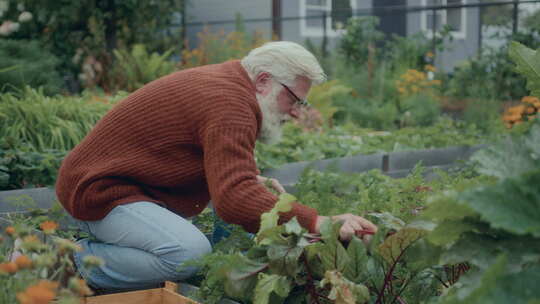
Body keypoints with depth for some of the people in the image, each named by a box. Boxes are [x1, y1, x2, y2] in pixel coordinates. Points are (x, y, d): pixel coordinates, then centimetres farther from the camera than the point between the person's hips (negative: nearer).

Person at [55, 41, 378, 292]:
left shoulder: (223, 81, 11)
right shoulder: (230, 106, -24)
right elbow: (234, 199, -36)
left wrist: (251, 179, 8)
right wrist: (317, 223, -40)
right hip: (99, 190, -10)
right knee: (191, 255, -31)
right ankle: (81, 264, -13)